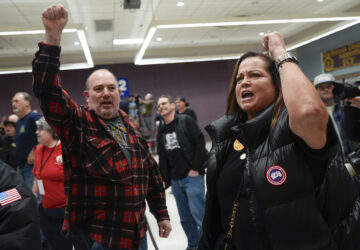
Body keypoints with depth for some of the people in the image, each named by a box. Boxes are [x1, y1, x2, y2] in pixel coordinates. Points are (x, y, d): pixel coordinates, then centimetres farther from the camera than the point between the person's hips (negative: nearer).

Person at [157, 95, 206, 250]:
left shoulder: (186, 121, -3)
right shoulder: (161, 132, 14)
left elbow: (201, 143, -9)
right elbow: (162, 158, 14)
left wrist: (196, 168, -12)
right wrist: (165, 181, 10)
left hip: (192, 177, -6)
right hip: (175, 180, 6)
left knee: (199, 213, -6)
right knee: (185, 218, 13)